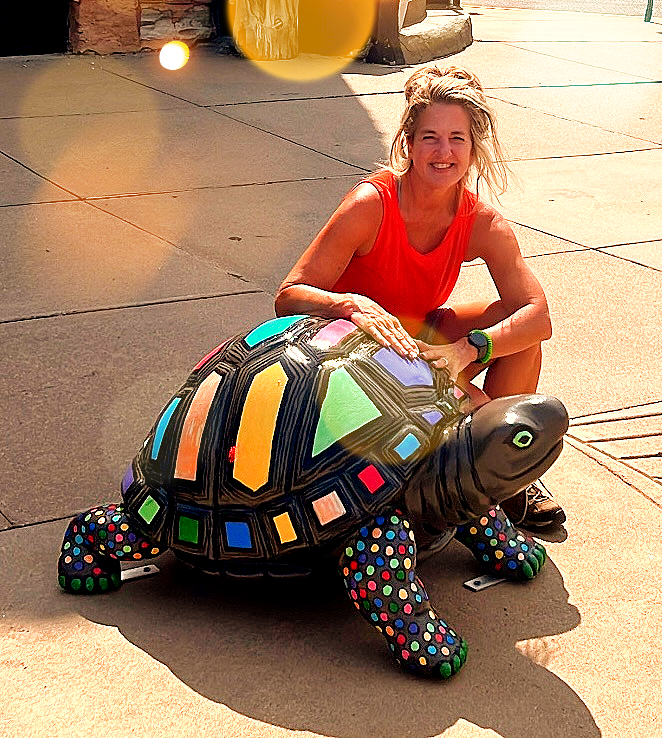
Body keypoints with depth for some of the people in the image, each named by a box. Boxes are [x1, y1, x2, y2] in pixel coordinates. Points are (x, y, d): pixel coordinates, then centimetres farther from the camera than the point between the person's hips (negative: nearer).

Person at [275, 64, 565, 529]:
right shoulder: (371, 205, -26)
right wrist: (353, 306, -48)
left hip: (415, 339, 6)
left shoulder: (483, 224, -14)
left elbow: (539, 316, -23)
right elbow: (288, 296, -28)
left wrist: (467, 350, -40)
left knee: (516, 327, -17)